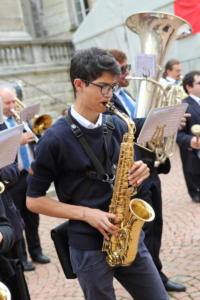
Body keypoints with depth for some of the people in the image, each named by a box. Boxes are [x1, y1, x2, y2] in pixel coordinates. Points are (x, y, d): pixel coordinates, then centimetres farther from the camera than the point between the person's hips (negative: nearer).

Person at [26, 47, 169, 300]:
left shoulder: (118, 126, 3)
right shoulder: (55, 139, -12)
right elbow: (34, 200, -7)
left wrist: (136, 174, -8)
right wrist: (86, 213, -16)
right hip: (88, 248, -4)